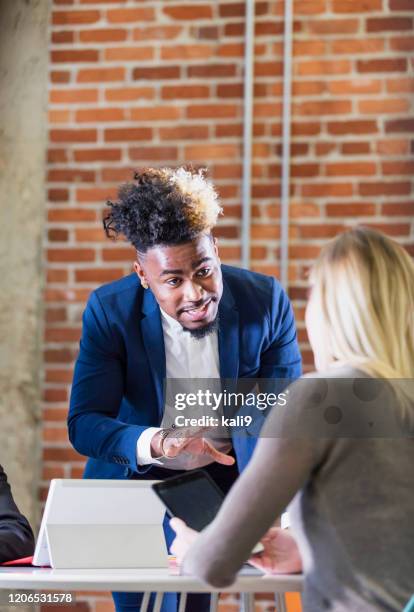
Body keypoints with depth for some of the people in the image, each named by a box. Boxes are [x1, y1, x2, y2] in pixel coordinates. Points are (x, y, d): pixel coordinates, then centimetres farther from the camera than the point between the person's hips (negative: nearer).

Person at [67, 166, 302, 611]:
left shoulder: (266, 301, -14)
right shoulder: (109, 311, -15)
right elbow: (83, 424, -21)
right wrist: (157, 442, -41)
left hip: (228, 478, 1)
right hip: (136, 483, -1)